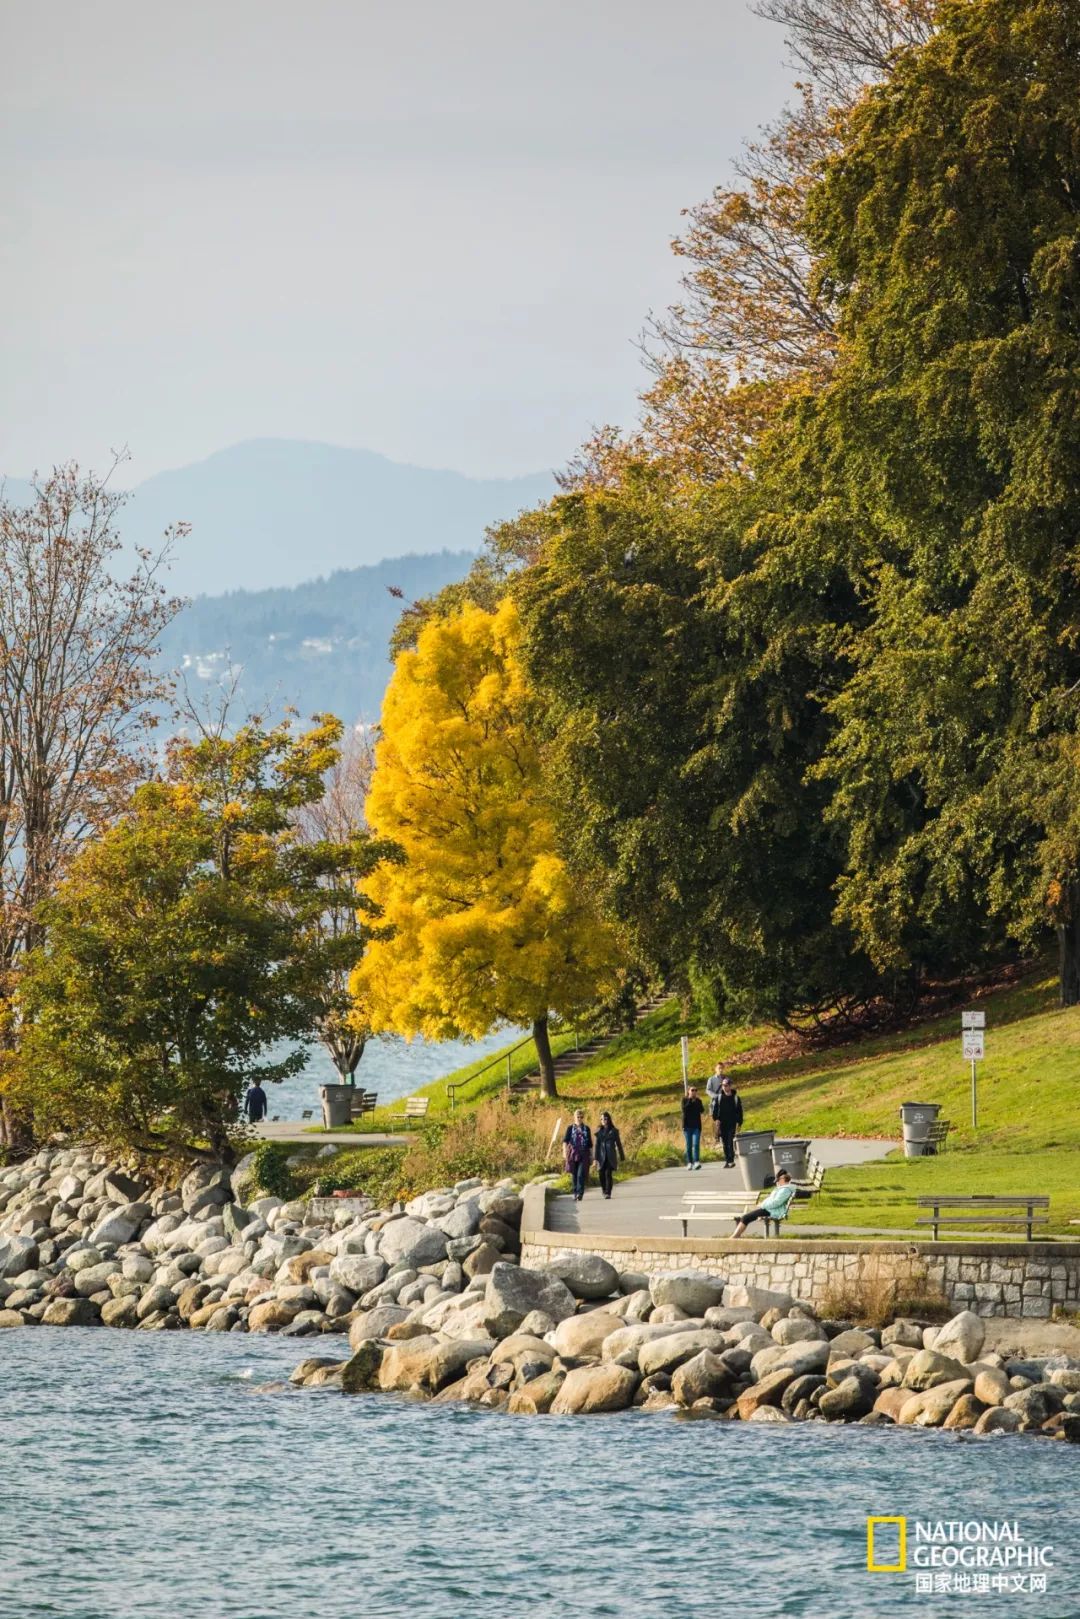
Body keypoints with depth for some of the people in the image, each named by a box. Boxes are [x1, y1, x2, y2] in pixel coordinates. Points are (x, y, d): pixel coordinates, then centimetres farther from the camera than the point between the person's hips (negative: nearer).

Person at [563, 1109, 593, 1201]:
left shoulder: (586, 1129, 8)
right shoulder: (570, 1128, 5)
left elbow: (590, 1144, 13)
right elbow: (565, 1140, -6)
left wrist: (591, 1155, 11)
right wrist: (565, 1151, -21)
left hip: (583, 1155, -1)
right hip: (573, 1154, 1)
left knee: (581, 1174, -14)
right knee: (574, 1175, 5)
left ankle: (580, 1194, -19)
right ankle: (576, 1194, 15)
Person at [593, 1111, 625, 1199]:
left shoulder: (614, 1131, 4)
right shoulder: (599, 1132, 9)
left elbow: (618, 1144, 8)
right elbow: (597, 1145, 5)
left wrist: (622, 1158, 10)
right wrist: (596, 1158, -3)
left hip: (611, 1157, -2)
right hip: (602, 1157, 2)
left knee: (608, 1174, -15)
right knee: (602, 1175, -2)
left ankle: (608, 1193, -14)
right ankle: (604, 1191, 23)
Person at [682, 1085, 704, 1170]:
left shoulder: (698, 1101, 9)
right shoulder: (685, 1100, 4)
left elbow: (702, 1110, -5)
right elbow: (684, 1109, -12)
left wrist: (698, 1101, -12)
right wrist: (690, 1100, -14)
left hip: (696, 1126, 0)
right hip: (687, 1126, 0)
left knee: (696, 1144, -13)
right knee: (689, 1145, 3)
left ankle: (696, 1162, -21)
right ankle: (689, 1162, 9)